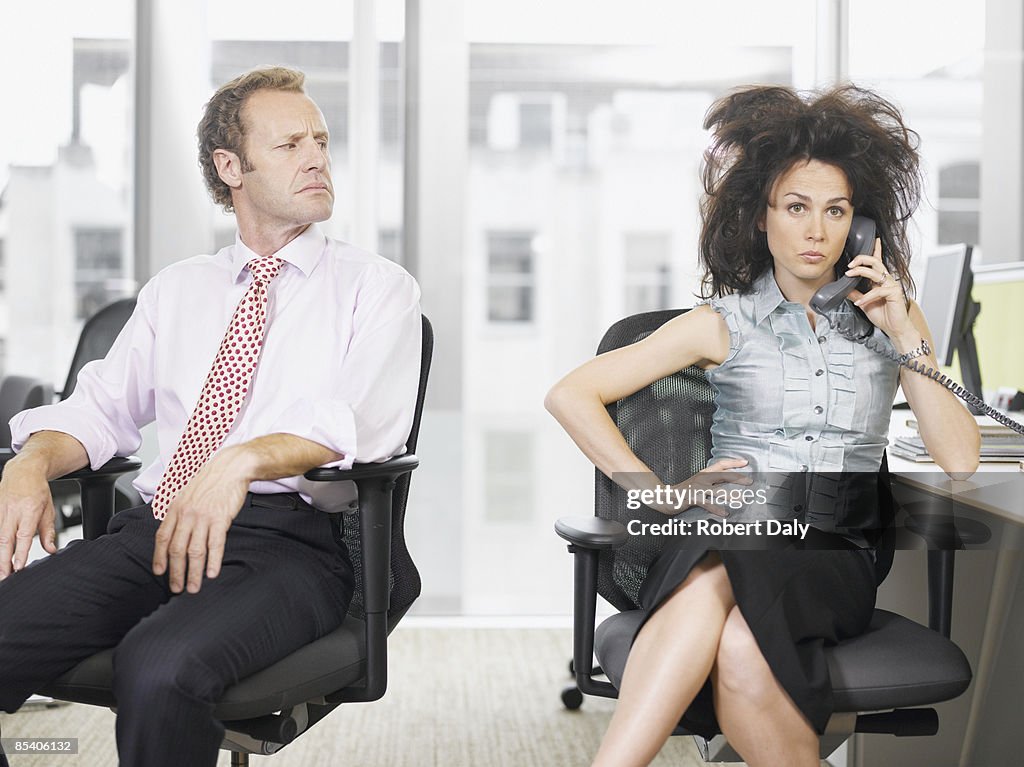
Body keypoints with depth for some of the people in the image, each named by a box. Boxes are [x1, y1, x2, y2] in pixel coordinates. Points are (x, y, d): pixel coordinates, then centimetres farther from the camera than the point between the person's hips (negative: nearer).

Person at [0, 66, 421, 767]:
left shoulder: (377, 287, 9)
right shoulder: (176, 290, 25)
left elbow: (368, 418, -8)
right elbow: (103, 406, 18)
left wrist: (243, 459, -25)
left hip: (286, 537, -4)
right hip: (151, 527, 4)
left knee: (161, 666, -34)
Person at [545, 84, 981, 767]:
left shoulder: (891, 316, 17)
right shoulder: (723, 325, 11)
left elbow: (960, 461, 8)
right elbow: (570, 395, 5)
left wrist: (904, 339, 0)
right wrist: (663, 494, -5)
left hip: (839, 561, 1)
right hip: (730, 542, 0)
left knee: (742, 647, -37)